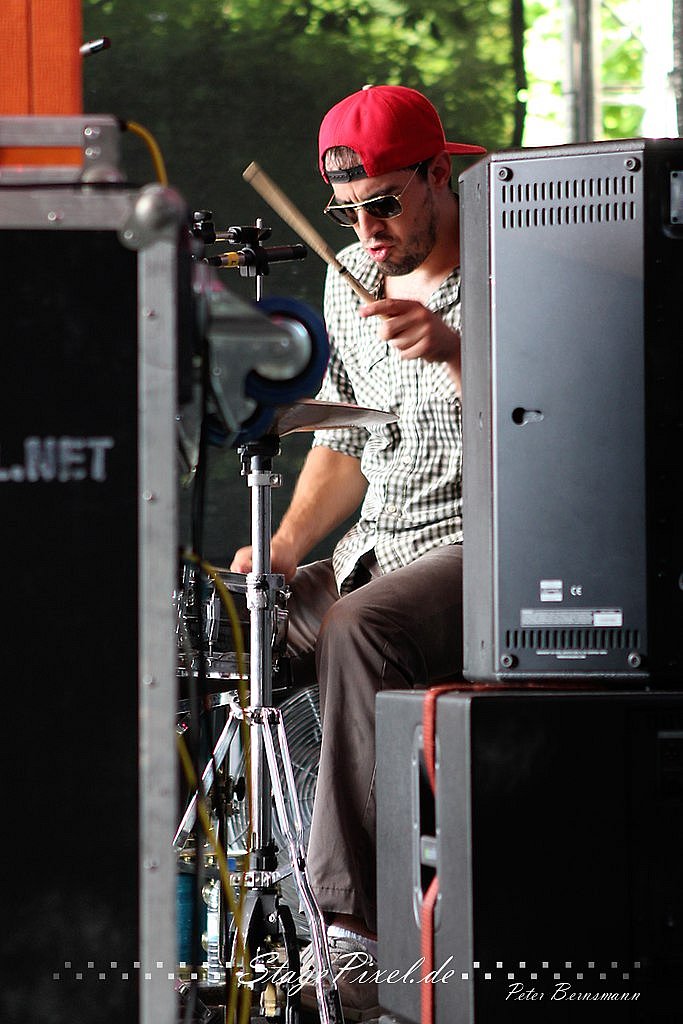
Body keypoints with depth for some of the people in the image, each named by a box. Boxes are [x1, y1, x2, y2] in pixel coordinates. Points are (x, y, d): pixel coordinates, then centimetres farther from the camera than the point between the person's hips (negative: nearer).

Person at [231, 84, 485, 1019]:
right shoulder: (351, 281, 12)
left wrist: (455, 351, -33)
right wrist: (287, 544, 3)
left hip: (489, 549, -8)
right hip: (375, 552, 8)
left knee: (360, 631, -35)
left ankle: (351, 923, -36)